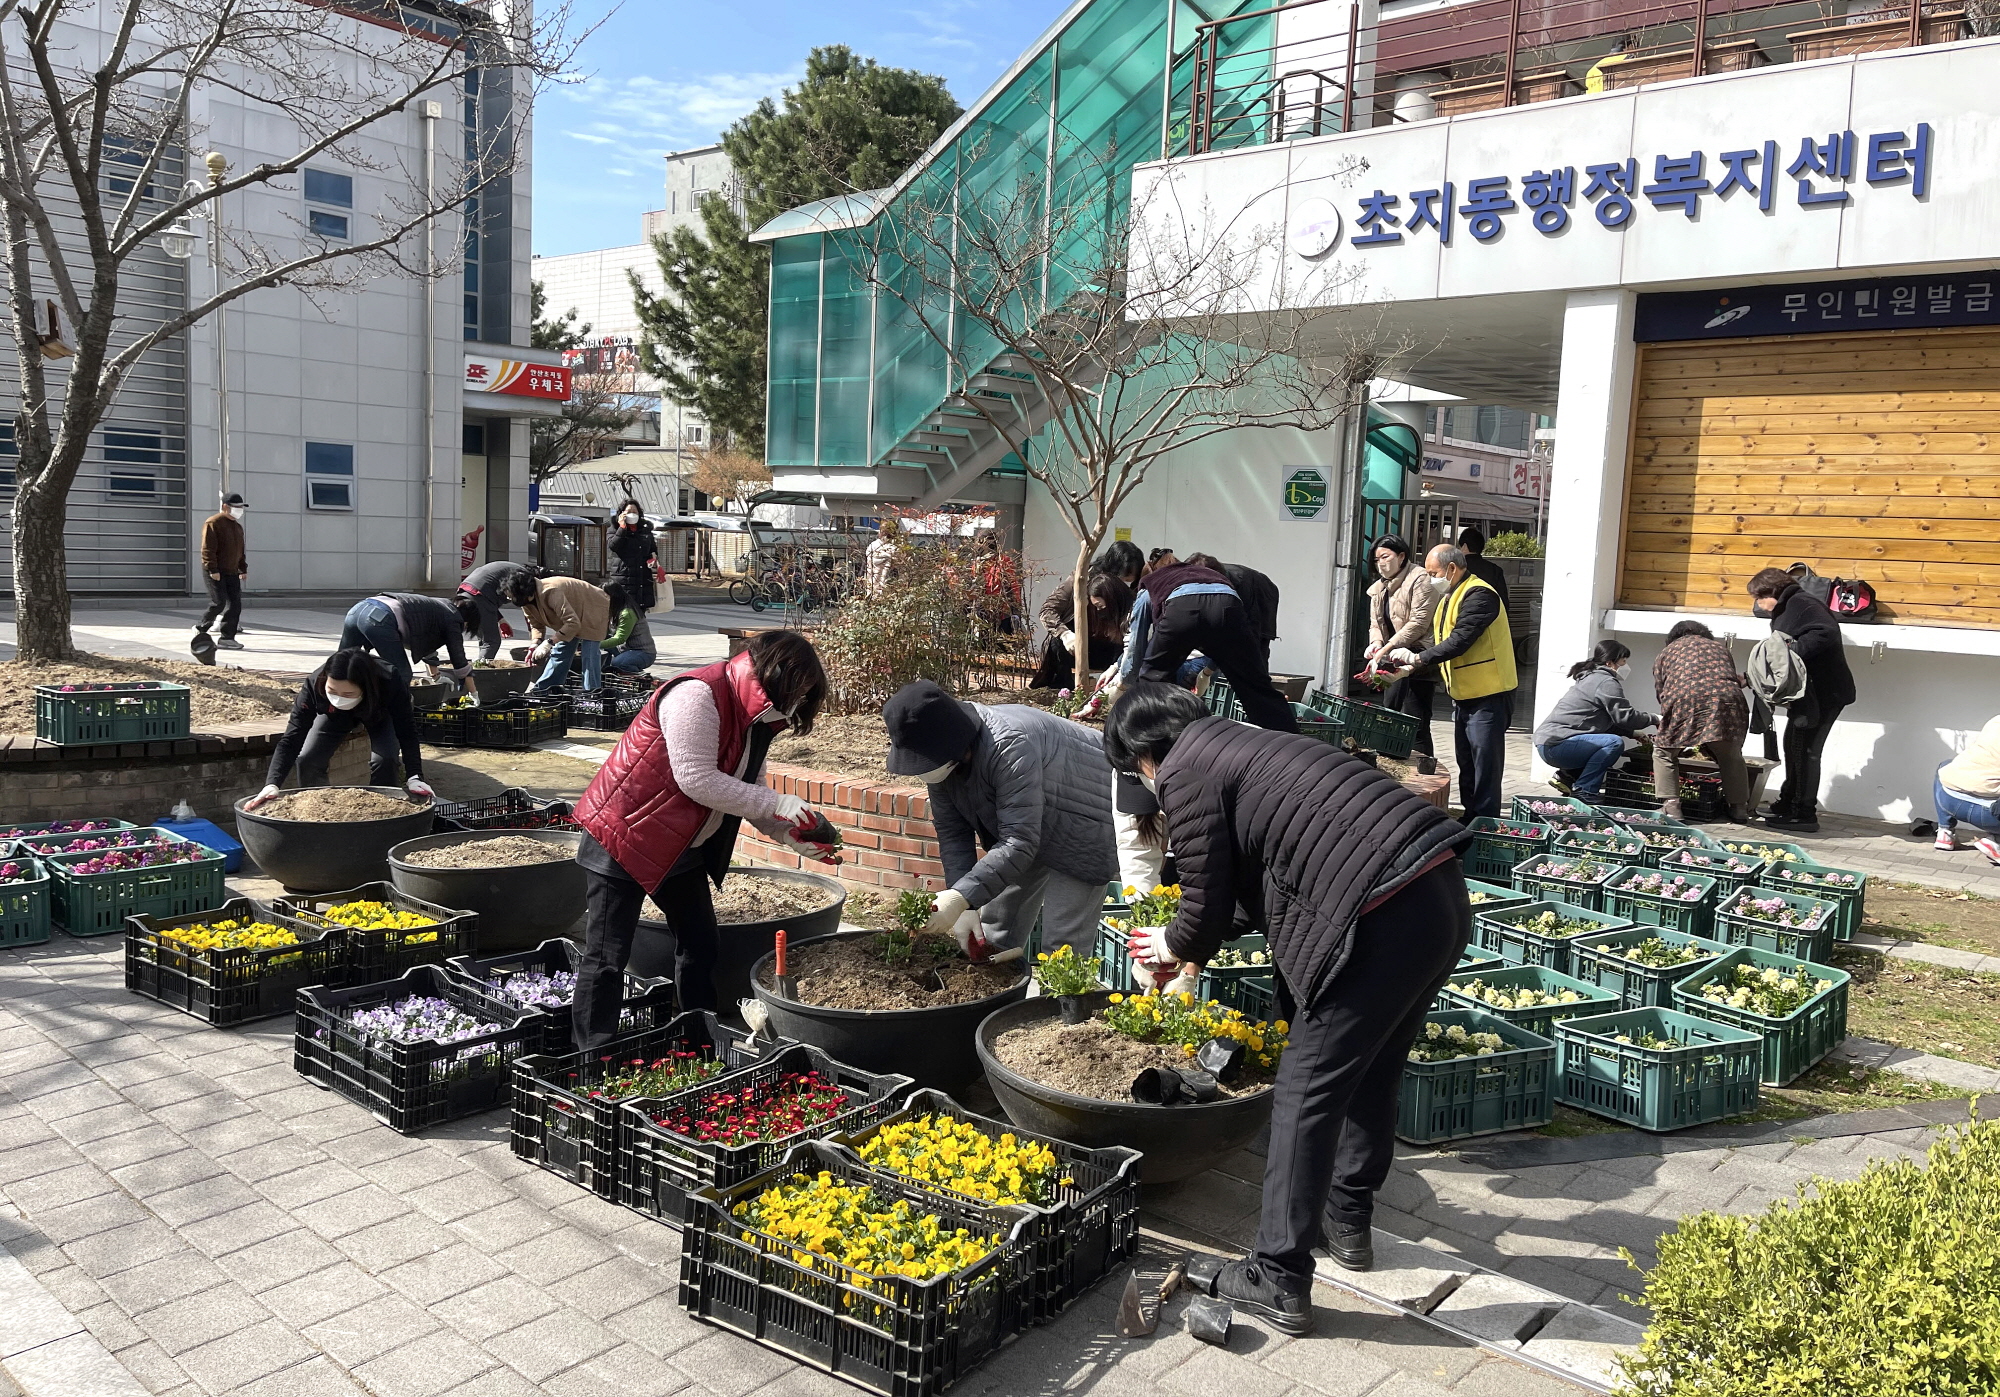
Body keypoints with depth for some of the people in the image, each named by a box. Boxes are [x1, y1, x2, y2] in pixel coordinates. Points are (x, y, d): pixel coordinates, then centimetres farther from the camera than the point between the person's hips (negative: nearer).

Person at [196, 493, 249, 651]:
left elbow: (240, 550, 23)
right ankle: (200, 628, 10)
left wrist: (243, 569, 15)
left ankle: (227, 638, 3)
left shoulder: (237, 526, 18)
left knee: (235, 604, 0)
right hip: (215, 572, -8)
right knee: (219, 603, -11)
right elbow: (207, 549, -16)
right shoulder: (213, 523, -9)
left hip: (232, 572, 8)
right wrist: (213, 569, -21)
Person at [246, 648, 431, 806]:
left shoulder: (392, 687, -45)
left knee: (384, 760, -26)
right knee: (306, 760, -15)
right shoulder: (313, 686, -40)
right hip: (334, 715, 2)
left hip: (380, 713, -2)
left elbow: (407, 735, -37)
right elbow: (291, 740, -38)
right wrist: (272, 784, -51)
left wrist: (414, 777, -51)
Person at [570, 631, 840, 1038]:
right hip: (622, 836, -10)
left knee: (700, 946, 14)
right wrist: (779, 804, -25)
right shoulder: (698, 695, -24)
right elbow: (697, 780, -29)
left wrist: (790, 835, -5)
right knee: (606, 958, -4)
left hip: (683, 848, 10)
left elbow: (748, 792, 10)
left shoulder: (754, 718, 6)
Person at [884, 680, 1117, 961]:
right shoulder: (939, 754, -14)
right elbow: (952, 832, -9)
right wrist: (965, 906, -19)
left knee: (1063, 948, -12)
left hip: (1081, 825, -8)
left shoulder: (1010, 746, -39)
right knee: (995, 936, 10)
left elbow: (1019, 843, -41)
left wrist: (962, 898, -46)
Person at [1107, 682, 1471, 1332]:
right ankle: (1348, 1220, 41)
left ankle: (1279, 1282, 10)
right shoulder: (1248, 744, 24)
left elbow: (1208, 912, -1)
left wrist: (1173, 946, 21)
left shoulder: (1186, 773, -2)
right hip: (1444, 892, 9)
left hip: (1385, 921, -9)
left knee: (1306, 1095, 2)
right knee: (1371, 1073, 24)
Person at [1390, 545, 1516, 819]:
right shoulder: (1450, 597, 15)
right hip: (1463, 695, 10)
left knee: (1485, 770, -8)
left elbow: (1459, 641, -26)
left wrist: (1417, 658, -21)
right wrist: (1410, 666, 1)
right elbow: (1438, 642, 16)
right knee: (1466, 766, 16)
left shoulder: (1478, 595, -17)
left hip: (1487, 696, -10)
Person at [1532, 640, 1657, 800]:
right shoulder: (1606, 682, -9)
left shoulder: (1591, 677, 23)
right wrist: (1654, 719, 4)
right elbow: (1624, 716, -12)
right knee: (1615, 743, -19)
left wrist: (1632, 733, 17)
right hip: (1556, 747, -10)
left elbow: (1609, 721, 27)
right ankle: (1583, 790, -17)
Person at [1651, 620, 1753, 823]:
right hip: (1727, 700, 2)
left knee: (1664, 751, 17)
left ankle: (1670, 806, 6)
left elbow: (1661, 692, 23)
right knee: (1731, 757, 24)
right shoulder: (1720, 647, 34)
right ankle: (1739, 808, 23)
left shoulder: (1666, 651, 27)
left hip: (1683, 702, -2)